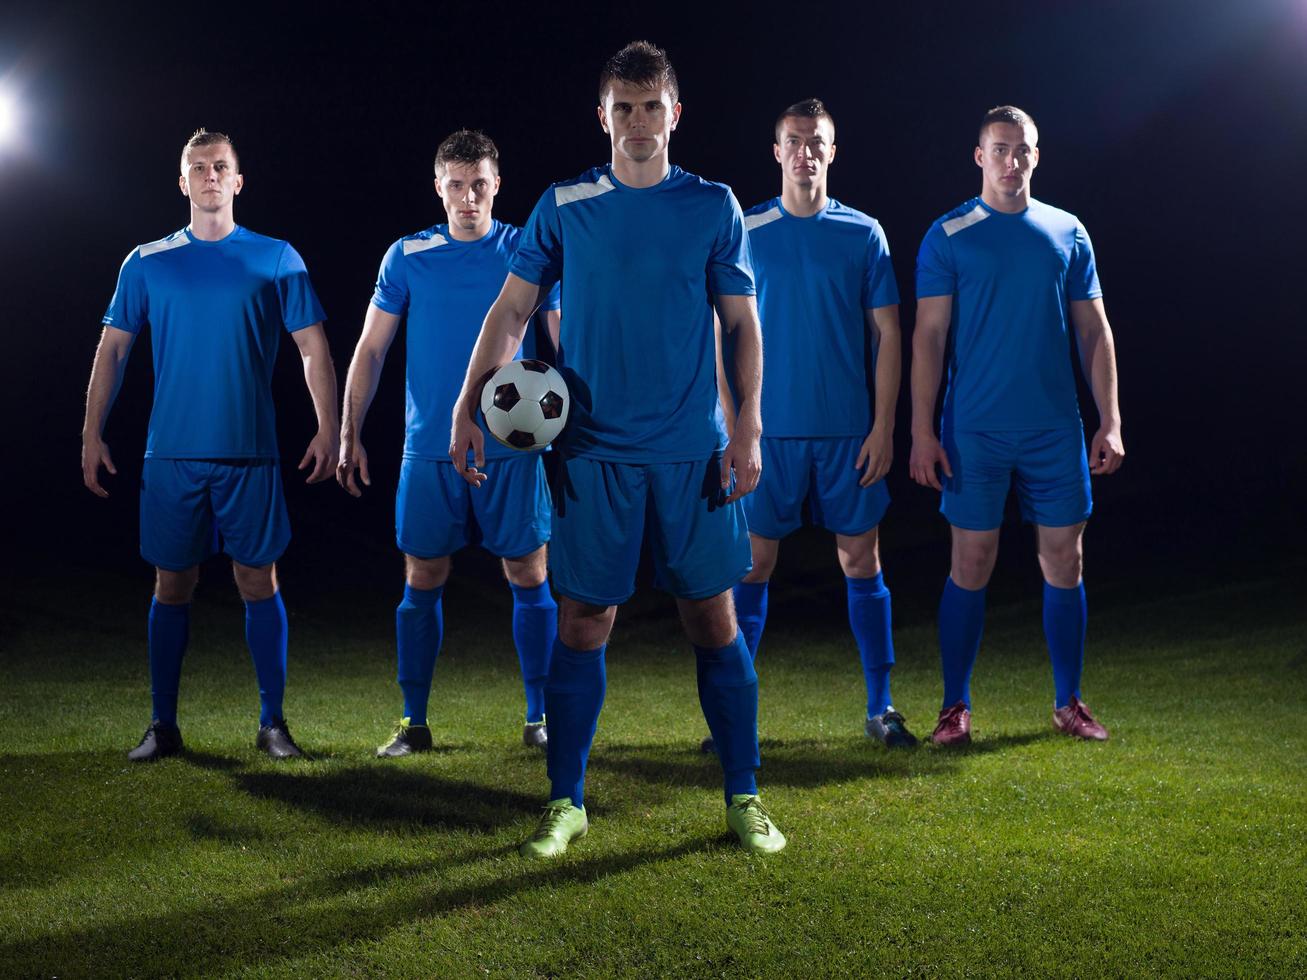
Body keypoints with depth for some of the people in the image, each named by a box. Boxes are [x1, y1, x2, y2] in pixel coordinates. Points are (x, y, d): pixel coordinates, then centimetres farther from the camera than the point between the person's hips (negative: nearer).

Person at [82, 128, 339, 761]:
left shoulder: (276, 259, 4)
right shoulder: (147, 263, 8)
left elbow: (313, 348, 4)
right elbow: (113, 349, 11)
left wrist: (328, 429, -4)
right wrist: (92, 432, 5)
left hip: (249, 452, -1)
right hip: (171, 454, 1)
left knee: (258, 579, 0)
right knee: (172, 584, 5)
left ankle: (272, 721, 9)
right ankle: (163, 725, 14)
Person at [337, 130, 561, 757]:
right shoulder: (407, 257, 4)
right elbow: (370, 349, 7)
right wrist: (349, 435, 2)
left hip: (512, 448, -1)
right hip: (429, 450, 1)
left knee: (529, 577, 2)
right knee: (422, 581, 3)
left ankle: (540, 717, 13)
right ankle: (413, 723, 12)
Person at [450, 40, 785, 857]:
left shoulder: (714, 206, 4)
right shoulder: (563, 208, 4)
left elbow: (743, 325, 6)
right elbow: (511, 312, 5)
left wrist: (749, 430, -3)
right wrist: (468, 408, -5)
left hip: (694, 451, 0)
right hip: (595, 452, 0)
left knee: (715, 620, 4)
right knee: (583, 625, 3)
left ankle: (744, 797, 16)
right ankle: (567, 802, 15)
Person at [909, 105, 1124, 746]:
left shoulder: (1067, 233, 9)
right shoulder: (948, 237, 0)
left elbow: (1094, 333, 11)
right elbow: (928, 337, -2)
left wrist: (1110, 422, 3)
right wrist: (922, 433, -8)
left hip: (1056, 429, 3)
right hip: (975, 430, -3)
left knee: (1064, 563, 6)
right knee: (970, 566, 0)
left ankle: (1069, 703, 18)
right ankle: (955, 707, 10)